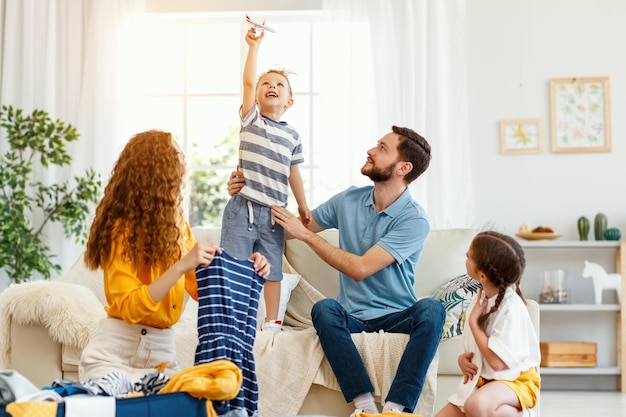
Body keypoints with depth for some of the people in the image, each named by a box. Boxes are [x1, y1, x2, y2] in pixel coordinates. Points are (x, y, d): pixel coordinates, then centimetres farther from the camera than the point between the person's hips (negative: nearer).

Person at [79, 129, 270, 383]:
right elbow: (129, 309, -21)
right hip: (115, 353, -5)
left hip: (162, 354, 5)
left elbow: (201, 288, 11)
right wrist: (181, 266, -29)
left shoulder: (176, 224, 6)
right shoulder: (123, 230, -13)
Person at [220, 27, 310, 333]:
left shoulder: (292, 136, 11)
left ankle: (272, 321, 16)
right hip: (243, 207, -3)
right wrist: (254, 45, -15)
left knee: (272, 270, 8)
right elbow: (247, 81, -10)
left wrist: (302, 205, 16)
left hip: (273, 213, 3)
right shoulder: (251, 120, 2)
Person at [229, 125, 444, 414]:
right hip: (352, 317, 3)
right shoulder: (349, 200, 6)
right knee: (323, 308, -30)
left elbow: (360, 268, -18)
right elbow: (289, 230, 17)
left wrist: (305, 234, -14)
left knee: (431, 310, -34)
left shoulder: (415, 219, -10)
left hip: (397, 317, -3)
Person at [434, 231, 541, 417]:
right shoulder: (481, 298, 3)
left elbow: (497, 362, -25)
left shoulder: (511, 307, -21)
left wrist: (473, 322, -19)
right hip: (482, 379, 8)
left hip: (514, 380, -8)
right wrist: (463, 358, -6)